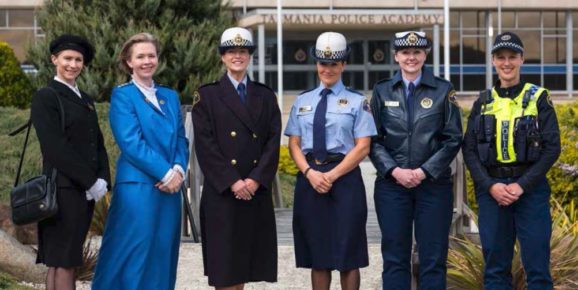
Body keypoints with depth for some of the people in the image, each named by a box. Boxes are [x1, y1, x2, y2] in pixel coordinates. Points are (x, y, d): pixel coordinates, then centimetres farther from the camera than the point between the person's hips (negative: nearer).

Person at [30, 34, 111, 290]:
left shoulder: (86, 100, 19)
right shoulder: (45, 97, -5)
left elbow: (98, 144, 17)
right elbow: (55, 147, -14)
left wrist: (102, 180, 0)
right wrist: (90, 181, -13)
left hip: (86, 191, 8)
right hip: (64, 190, -7)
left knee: (59, 262, 9)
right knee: (63, 262, -8)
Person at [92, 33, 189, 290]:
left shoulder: (170, 96, 16)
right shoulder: (122, 95, -2)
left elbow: (181, 140, 13)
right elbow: (131, 143, -12)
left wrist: (179, 169, -7)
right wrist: (167, 173, -14)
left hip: (170, 188, 6)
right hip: (137, 188, -6)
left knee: (163, 255, 7)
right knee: (136, 254, -5)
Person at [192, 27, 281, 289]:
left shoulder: (266, 96, 14)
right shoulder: (207, 95, 4)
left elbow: (273, 141, 4)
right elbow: (205, 144, -5)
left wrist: (255, 179, -9)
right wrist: (232, 182, -13)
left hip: (256, 191, 3)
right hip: (221, 191, -3)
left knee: (245, 255, 6)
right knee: (223, 259, -2)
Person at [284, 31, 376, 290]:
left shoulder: (356, 102, 3)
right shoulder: (302, 101, 13)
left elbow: (362, 147, -3)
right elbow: (294, 145, 8)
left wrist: (332, 175, -12)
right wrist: (310, 173, -10)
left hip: (345, 179, -3)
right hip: (309, 179, 3)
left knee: (347, 252, 0)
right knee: (316, 253, 7)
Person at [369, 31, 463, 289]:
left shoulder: (443, 90, 3)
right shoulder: (382, 91, 7)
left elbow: (453, 139, 0)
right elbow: (373, 140, 4)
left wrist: (424, 171, -10)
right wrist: (394, 170, -10)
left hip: (434, 184, -1)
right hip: (391, 184, 1)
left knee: (433, 258, 1)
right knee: (394, 257, 3)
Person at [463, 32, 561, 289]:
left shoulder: (539, 98, 4)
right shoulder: (483, 102, 11)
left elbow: (552, 147, -2)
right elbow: (469, 150, 6)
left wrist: (522, 185, -11)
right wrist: (490, 186, -8)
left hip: (530, 188, -2)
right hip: (491, 189, 2)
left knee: (537, 264, -4)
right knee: (495, 266, 5)